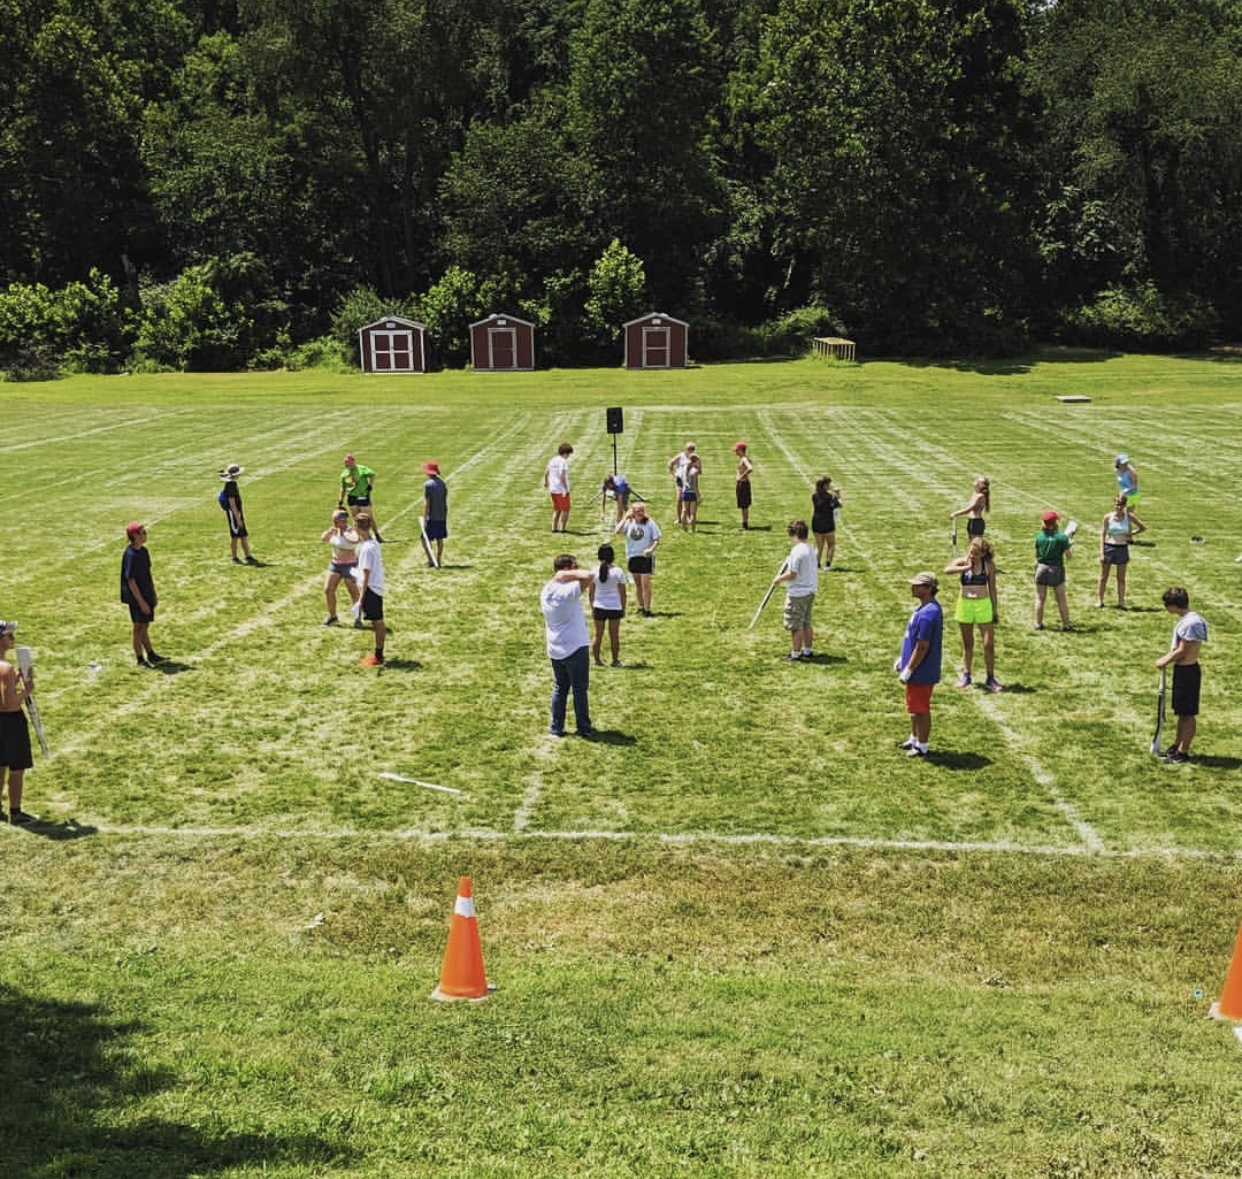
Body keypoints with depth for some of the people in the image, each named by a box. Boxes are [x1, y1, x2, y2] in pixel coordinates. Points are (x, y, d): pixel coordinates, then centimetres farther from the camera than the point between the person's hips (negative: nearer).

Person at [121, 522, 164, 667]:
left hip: (146, 595, 8)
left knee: (145, 626, 18)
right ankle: (140, 659, 12)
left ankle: (150, 655, 29)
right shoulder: (130, 554, -20)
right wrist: (141, 601, -20)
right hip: (137, 597, -8)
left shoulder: (143, 551, 6)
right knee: (138, 627, 2)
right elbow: (130, 580, -20)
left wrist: (153, 595, 17)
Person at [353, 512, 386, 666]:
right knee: (378, 622, 15)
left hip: (371, 589, -9)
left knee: (377, 622, -2)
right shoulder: (373, 541, 6)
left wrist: (361, 598, -20)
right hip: (376, 587, 9)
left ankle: (378, 658, 5)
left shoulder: (367, 548, -21)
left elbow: (366, 575, -21)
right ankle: (378, 654, 25)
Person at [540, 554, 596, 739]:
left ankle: (556, 728, 17)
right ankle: (583, 729, 11)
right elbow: (590, 576, -32)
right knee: (580, 690, 4)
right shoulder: (569, 590, -20)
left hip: (555, 651, 7)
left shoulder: (546, 591, 6)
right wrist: (569, 575, -20)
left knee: (560, 689, 15)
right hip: (575, 649, -7)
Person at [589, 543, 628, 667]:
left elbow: (591, 593, 1)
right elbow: (622, 593, -4)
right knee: (614, 635, 10)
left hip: (599, 607, 1)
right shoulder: (618, 571, -8)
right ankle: (615, 660, 16)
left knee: (598, 635, 13)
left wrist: (592, 608, 13)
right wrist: (623, 608, 7)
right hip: (615, 608, -1)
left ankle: (597, 660, 15)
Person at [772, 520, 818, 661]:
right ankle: (808, 650, 26)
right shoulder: (811, 549, 8)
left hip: (797, 593, -9)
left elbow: (792, 574, -22)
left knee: (796, 626, 1)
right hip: (810, 591, 9)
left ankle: (796, 654, 6)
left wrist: (779, 579, -5)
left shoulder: (797, 551, -20)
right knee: (806, 623, 18)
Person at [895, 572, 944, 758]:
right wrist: (902, 659, 19)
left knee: (921, 709, 4)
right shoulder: (930, 608, 7)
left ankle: (922, 746, 15)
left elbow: (922, 647, -25)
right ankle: (914, 739, 36)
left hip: (921, 672, -10)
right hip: (919, 671, 10)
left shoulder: (927, 614, -26)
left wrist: (908, 670, -18)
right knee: (915, 707, 22)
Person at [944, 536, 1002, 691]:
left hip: (983, 604, 0)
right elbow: (947, 569, -24)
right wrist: (967, 567, -26)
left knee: (989, 643, -2)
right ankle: (965, 675, 24)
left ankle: (990, 678, 8)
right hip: (965, 604, 0)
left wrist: (995, 610, 7)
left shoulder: (989, 565, -3)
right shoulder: (962, 562, -4)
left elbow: (992, 588, 5)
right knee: (967, 643, 11)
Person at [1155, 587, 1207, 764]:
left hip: (1188, 671, -10)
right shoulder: (1184, 619, 6)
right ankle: (1178, 744, 31)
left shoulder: (1191, 623, -24)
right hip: (1181, 669, 10)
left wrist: (1165, 661, -7)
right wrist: (1166, 657, 2)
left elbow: (1182, 651, -20)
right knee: (1181, 712, 19)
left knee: (1188, 713, 1)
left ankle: (1183, 752, 9)